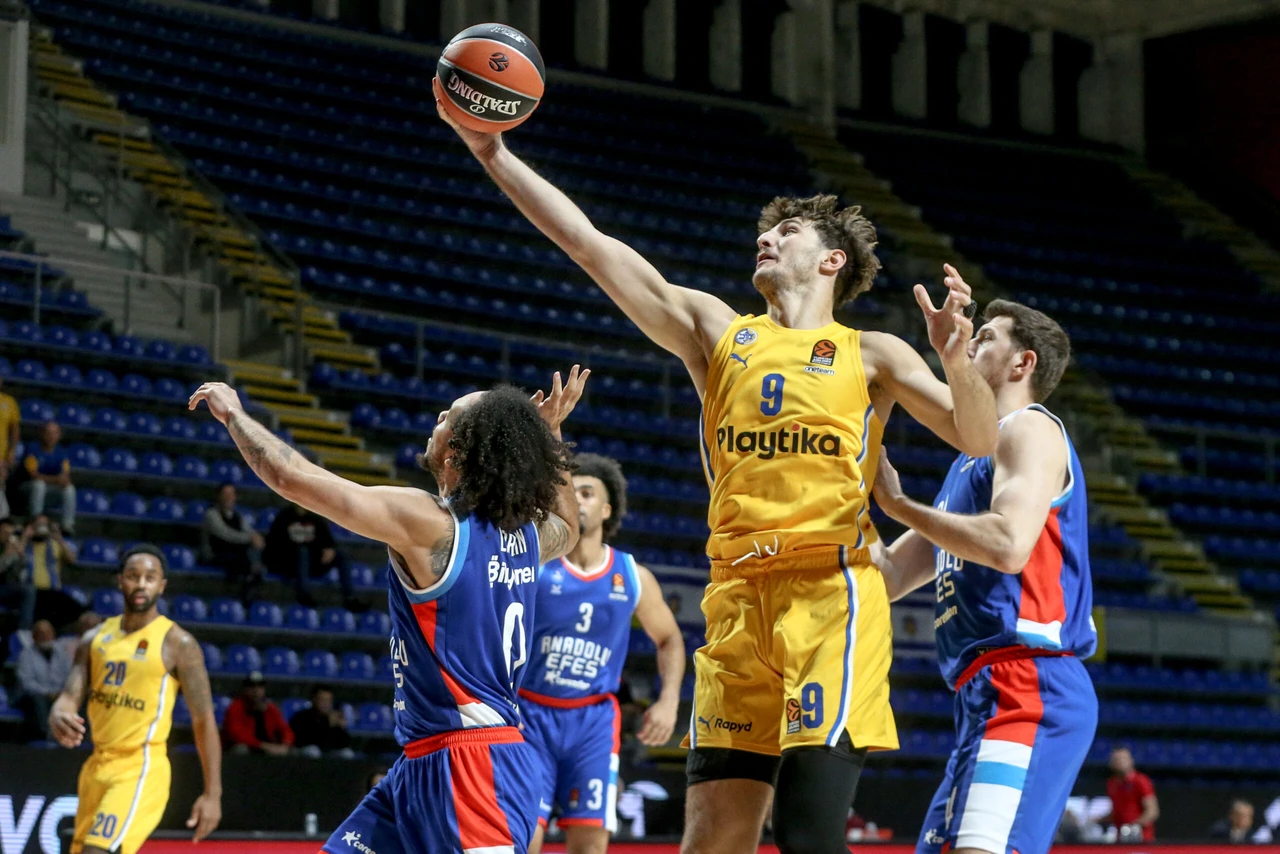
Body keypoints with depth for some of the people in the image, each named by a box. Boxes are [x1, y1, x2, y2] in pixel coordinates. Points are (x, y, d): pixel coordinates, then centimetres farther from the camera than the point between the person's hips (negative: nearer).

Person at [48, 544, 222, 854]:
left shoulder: (177, 643, -8)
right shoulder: (96, 638, 9)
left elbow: (204, 720, -7)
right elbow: (70, 695, 3)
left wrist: (212, 794, -12)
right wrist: (59, 716, -24)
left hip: (141, 770, -7)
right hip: (98, 766, 7)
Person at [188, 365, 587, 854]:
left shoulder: (427, 523, -15)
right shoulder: (527, 534, 8)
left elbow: (293, 478, -12)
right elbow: (568, 529, 36)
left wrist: (233, 413, 4)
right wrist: (550, 432, 32)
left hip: (470, 763, -9)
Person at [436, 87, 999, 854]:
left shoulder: (871, 356, 9)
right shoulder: (716, 332, 17)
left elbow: (979, 441, 1)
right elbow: (588, 244, 13)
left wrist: (957, 359, -18)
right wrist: (493, 153, 8)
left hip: (832, 597, -4)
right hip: (737, 603, 4)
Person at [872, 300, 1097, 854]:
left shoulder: (1031, 429, -1)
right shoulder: (972, 462, 27)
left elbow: (1008, 545, -19)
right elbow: (890, 575, 27)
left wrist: (899, 505, -9)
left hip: (1028, 689, -10)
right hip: (984, 698, 10)